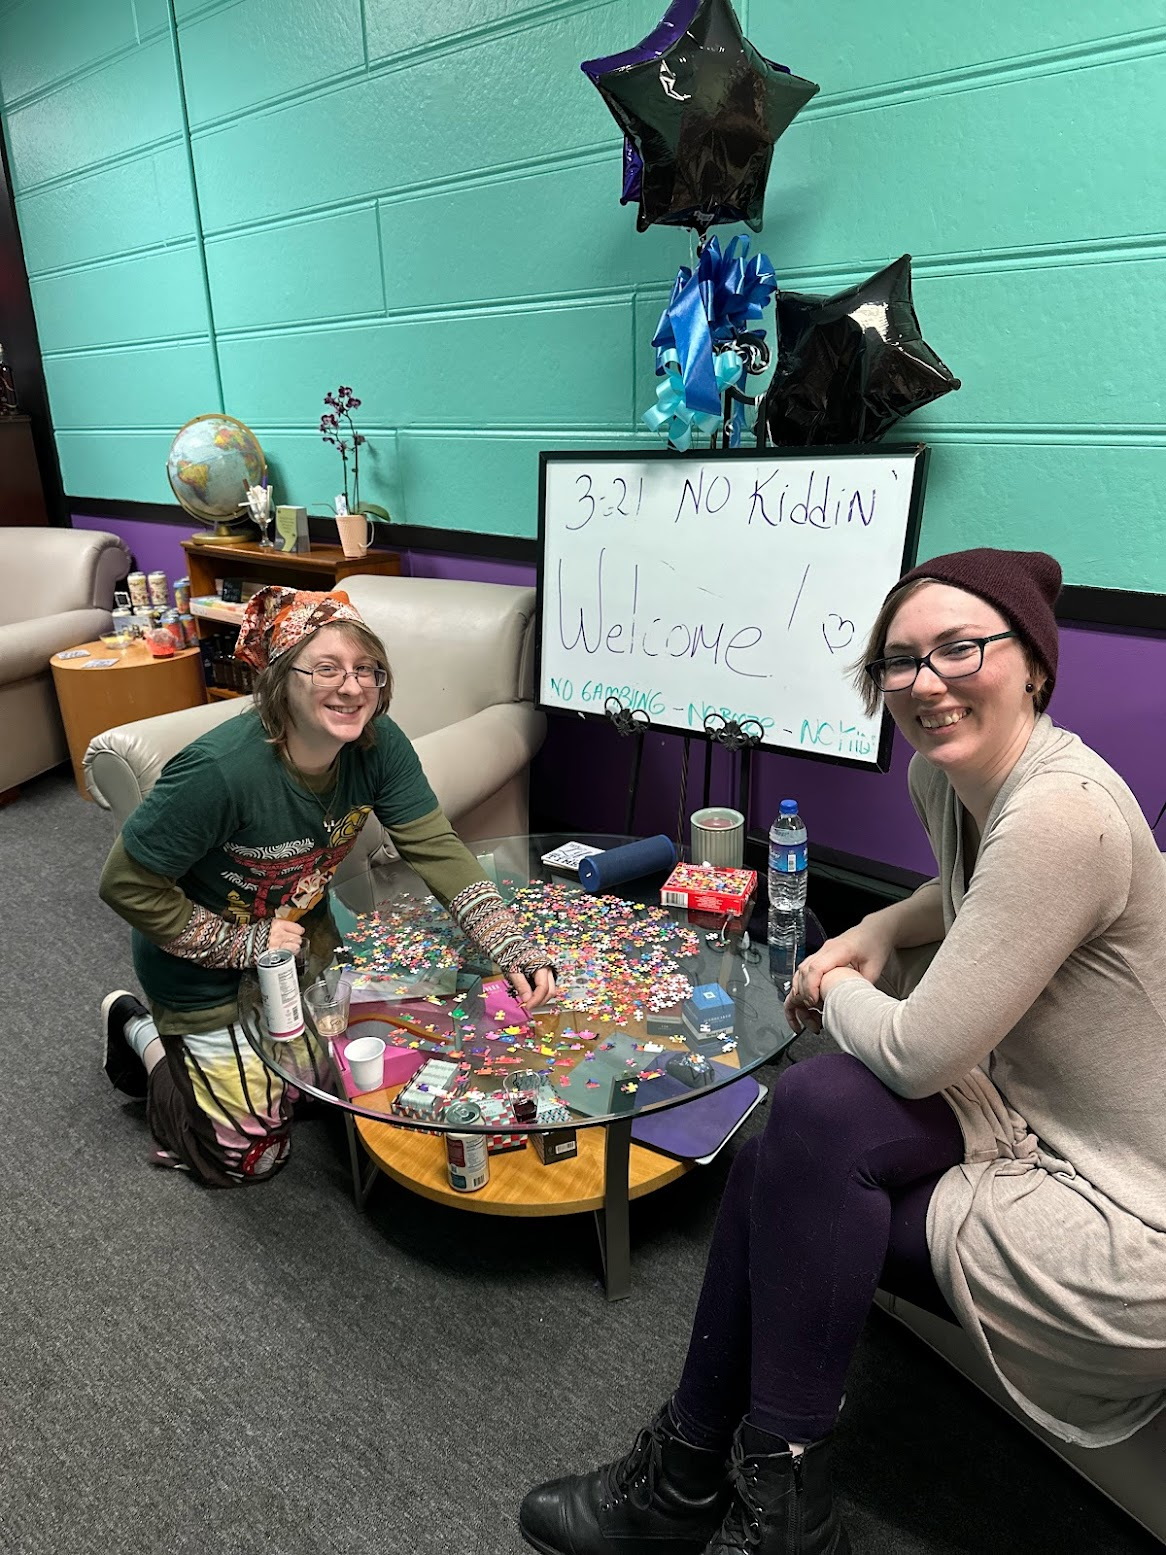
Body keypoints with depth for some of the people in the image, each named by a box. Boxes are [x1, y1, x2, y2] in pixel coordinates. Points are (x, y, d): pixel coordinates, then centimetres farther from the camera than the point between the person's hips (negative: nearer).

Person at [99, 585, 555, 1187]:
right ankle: (142, 1031, 28)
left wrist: (515, 952, -30)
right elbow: (126, 883, -26)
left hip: (303, 937, 6)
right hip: (207, 970, -5)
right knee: (251, 1154, 10)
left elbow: (437, 848, -20)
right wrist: (242, 945, -24)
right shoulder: (222, 770, -37)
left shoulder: (378, 744, -21)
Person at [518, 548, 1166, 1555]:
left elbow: (916, 1052, -29)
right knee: (775, 1171, -4)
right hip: (1024, 1119, 9)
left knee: (822, 1112, -22)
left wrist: (837, 991, -7)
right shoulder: (944, 774, -2)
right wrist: (876, 932, 2)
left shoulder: (1062, 811, -31)